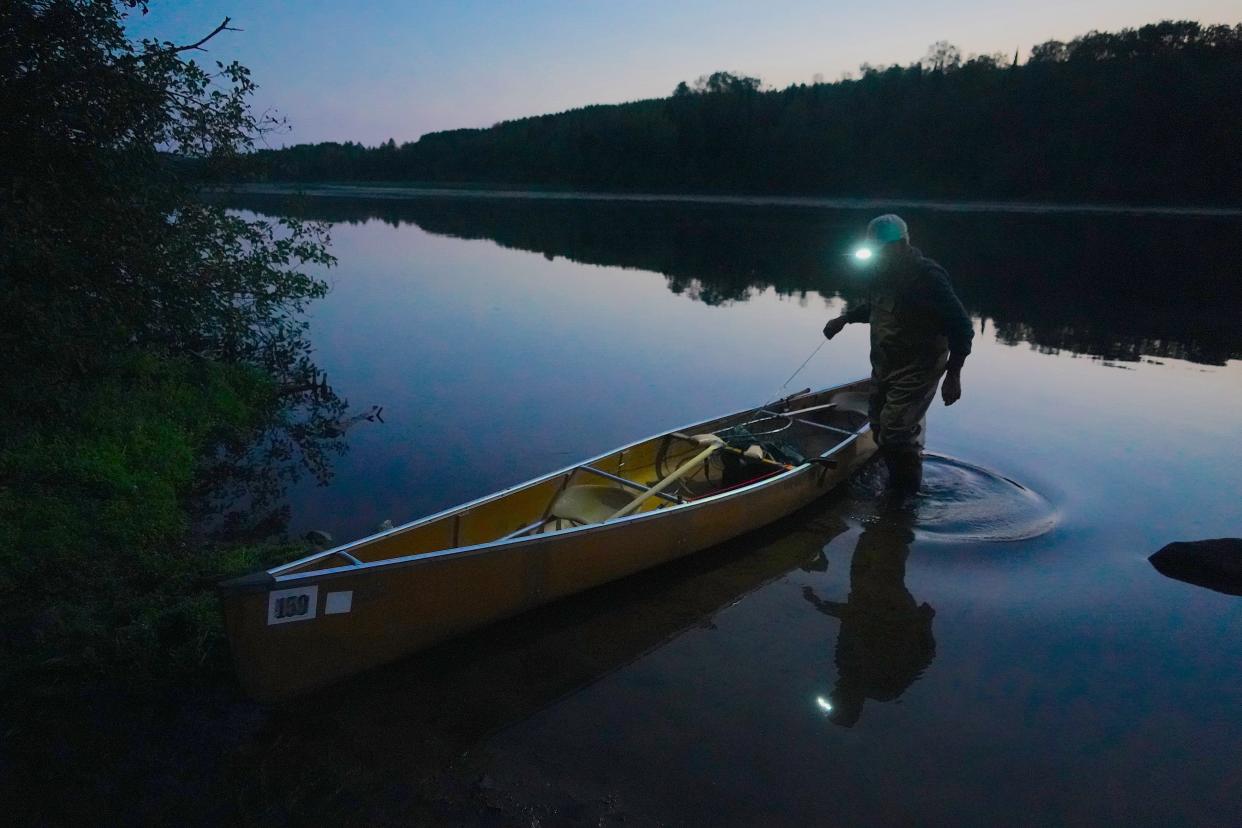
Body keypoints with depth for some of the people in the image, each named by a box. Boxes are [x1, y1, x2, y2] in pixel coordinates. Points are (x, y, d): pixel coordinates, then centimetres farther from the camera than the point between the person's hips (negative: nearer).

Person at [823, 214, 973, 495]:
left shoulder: (926, 277, -20)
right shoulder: (882, 271, 4)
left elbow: (961, 327, -19)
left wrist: (953, 375, -21)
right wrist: (844, 319, 12)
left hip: (916, 370, -8)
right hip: (884, 365, 8)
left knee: (895, 432, -12)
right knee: (881, 429, 15)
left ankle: (907, 493, 8)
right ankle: (897, 482, 34)